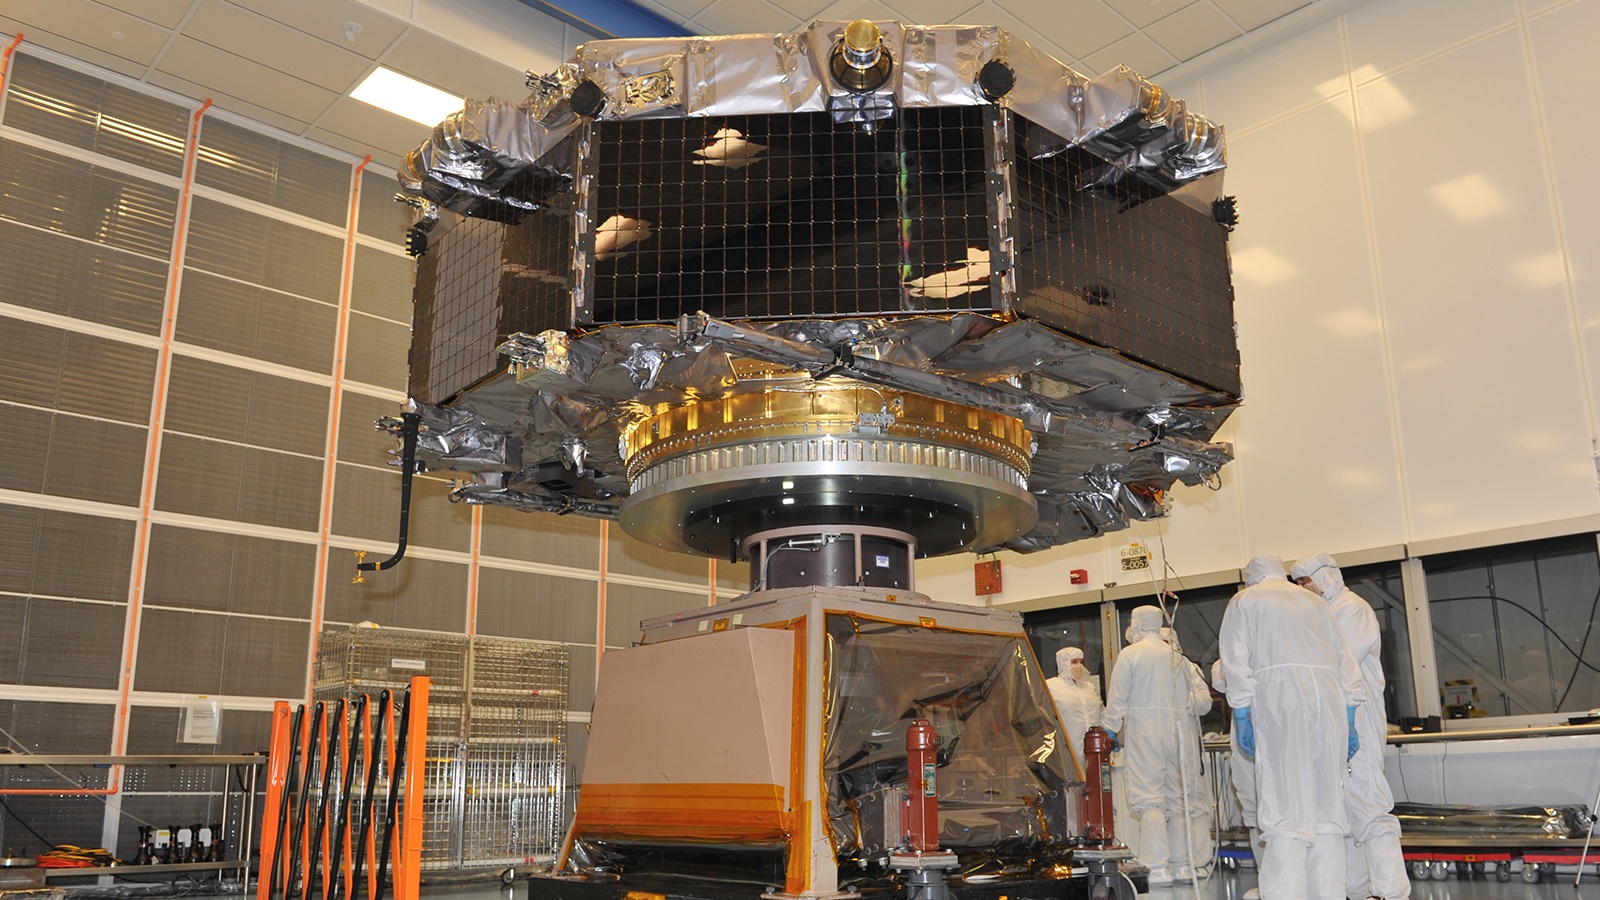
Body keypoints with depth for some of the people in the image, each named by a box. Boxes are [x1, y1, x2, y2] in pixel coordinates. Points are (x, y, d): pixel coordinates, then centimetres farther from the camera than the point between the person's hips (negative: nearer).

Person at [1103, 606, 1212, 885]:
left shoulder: (1130, 654, -2)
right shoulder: (1179, 656, 12)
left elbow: (1117, 697, -4)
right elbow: (1201, 699, 10)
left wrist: (1111, 730, 2)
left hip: (1145, 731, -5)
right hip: (1180, 732, 5)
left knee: (1148, 798, -6)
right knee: (1178, 798, 10)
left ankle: (1158, 868, -12)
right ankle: (1182, 865, 10)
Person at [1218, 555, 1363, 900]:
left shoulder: (1245, 601, 13)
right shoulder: (1315, 601, 25)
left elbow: (1237, 662, 2)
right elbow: (1345, 663, 20)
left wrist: (1241, 719, 1)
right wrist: (1349, 722, 20)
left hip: (1279, 697, -4)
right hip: (1328, 696, 4)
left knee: (1285, 805, -9)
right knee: (1326, 804, 7)